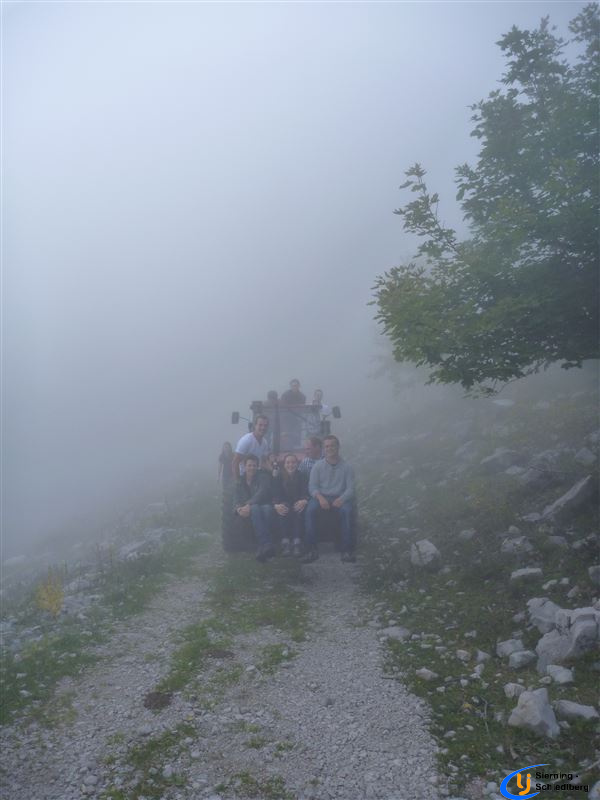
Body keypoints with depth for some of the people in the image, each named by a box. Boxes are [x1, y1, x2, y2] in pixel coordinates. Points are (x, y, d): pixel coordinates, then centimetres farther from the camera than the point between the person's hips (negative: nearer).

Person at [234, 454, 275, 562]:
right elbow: (236, 499, 7)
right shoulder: (240, 481, 17)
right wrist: (238, 509, -19)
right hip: (249, 509, 1)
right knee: (255, 508, -38)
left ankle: (262, 548, -52)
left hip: (264, 505, -1)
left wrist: (249, 505, -26)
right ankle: (267, 544, -55)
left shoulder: (263, 476, 6)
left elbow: (262, 493, -12)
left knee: (267, 508, -40)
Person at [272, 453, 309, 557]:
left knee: (299, 510, -34)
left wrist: (304, 501, -32)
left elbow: (306, 492, -6)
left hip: (297, 505, 0)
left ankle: (297, 543, -41)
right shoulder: (279, 478, 9)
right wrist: (276, 505, -29)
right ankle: (285, 543, -41)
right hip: (285, 505, 0)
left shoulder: (302, 477, 8)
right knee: (281, 509, -33)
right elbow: (275, 494, -5)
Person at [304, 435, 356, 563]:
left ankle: (347, 550, -31)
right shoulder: (317, 466, 12)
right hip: (321, 497, 1)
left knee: (347, 510, -35)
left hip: (340, 498, -1)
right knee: (310, 510, -33)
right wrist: (320, 497, -19)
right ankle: (311, 549, -31)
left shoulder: (346, 467, 11)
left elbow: (350, 489, 2)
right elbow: (312, 486, 3)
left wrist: (341, 499, -20)